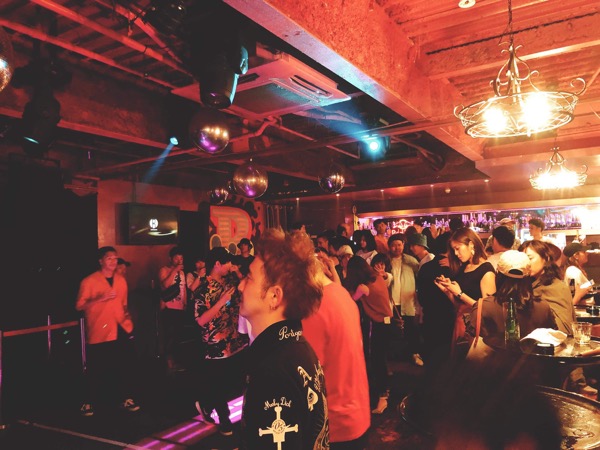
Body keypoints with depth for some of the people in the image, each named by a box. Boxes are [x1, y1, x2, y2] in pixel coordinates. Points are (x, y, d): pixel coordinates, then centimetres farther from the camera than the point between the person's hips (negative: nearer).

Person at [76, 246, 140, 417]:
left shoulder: (121, 280, 12)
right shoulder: (89, 281, -5)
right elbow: (79, 306, -10)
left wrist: (127, 316, 7)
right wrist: (101, 298, -21)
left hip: (120, 330, 5)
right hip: (99, 331, -4)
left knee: (124, 366, 7)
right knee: (96, 369, 2)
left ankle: (126, 399, 19)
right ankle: (89, 403, 19)